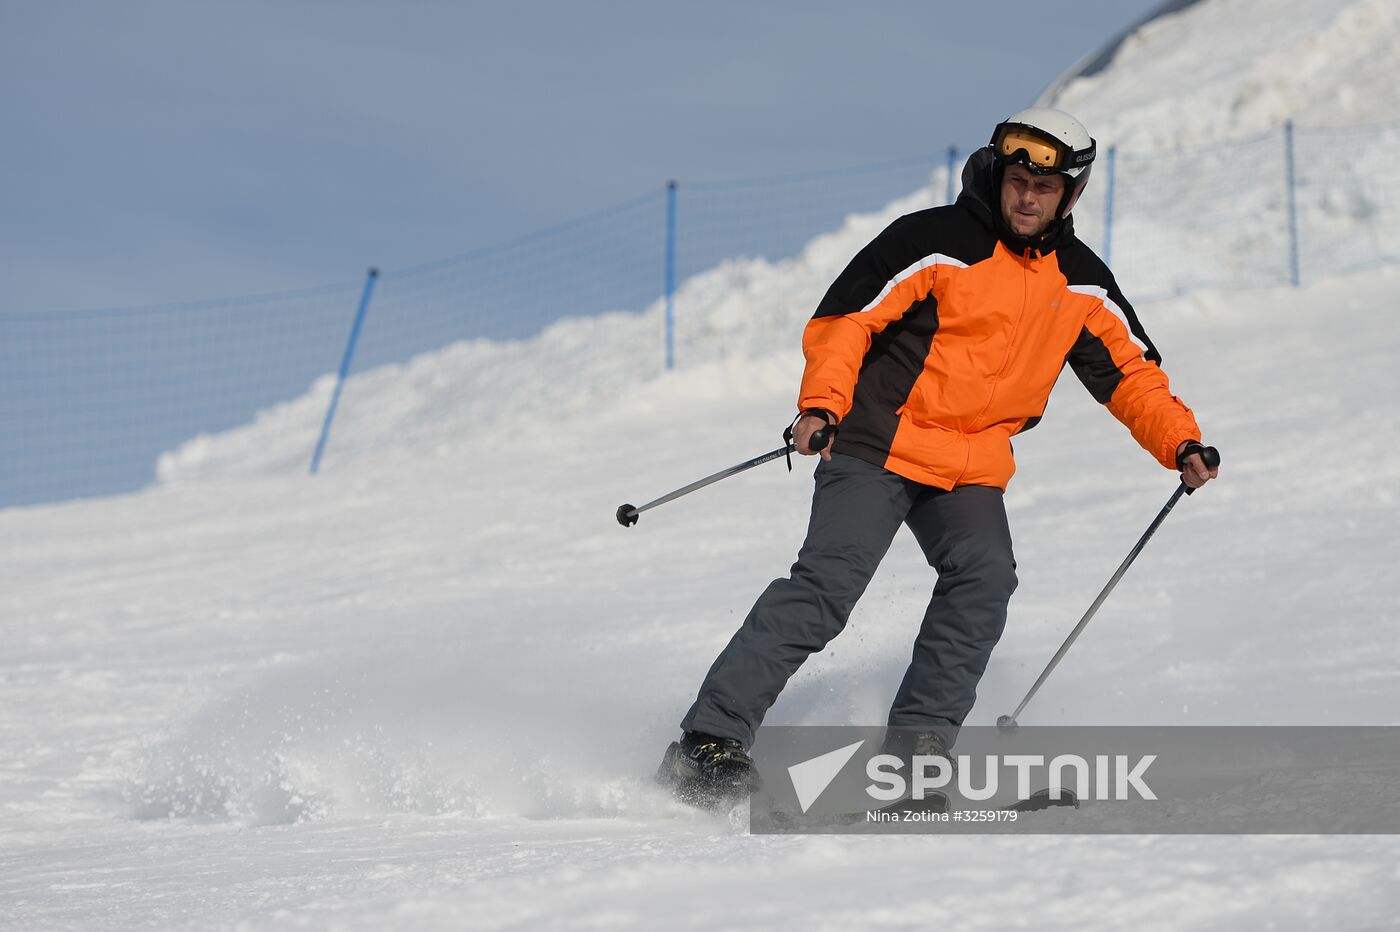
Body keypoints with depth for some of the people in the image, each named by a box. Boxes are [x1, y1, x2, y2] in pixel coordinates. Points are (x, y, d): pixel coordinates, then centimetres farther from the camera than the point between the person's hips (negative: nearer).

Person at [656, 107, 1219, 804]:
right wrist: (821, 405, -25)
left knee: (984, 577, -22)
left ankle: (918, 743, -17)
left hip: (972, 470, 5)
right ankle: (711, 740, -20)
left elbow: (1130, 373, 18)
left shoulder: (1082, 284, 9)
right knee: (829, 581, -20)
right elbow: (844, 320, -10)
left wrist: (1180, 443, 4)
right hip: (877, 446, -5)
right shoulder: (936, 242, -9)